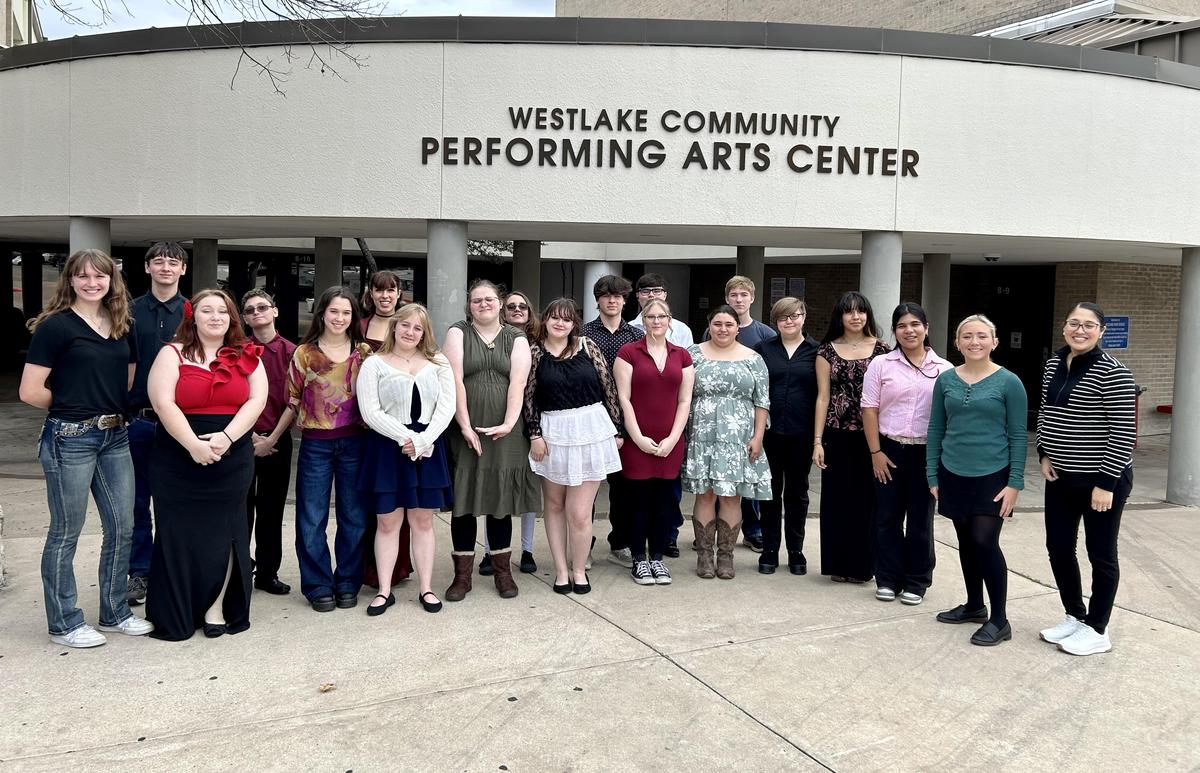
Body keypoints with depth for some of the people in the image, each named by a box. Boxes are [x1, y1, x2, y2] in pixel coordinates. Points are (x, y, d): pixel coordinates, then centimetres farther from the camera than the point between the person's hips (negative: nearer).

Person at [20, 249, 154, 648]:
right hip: (70, 439, -6)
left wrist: (112, 407, 5)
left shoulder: (122, 327, 9)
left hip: (115, 435, 6)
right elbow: (30, 392, -11)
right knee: (66, 533, 5)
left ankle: (115, 613, 26)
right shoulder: (56, 326, -8)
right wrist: (72, 406, 2)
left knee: (122, 527, 11)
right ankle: (63, 623, 19)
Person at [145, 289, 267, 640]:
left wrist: (226, 437, -16)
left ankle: (216, 609, 17)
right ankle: (174, 617, 16)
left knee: (224, 534, 6)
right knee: (179, 536, 4)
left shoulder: (247, 357, 8)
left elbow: (257, 400, -2)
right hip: (178, 462, -2)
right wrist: (194, 445, -21)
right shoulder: (173, 354, 0)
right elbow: (163, 403, -10)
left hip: (232, 461, 2)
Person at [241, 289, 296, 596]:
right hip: (242, 439, -1)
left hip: (277, 440, 1)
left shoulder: (290, 351, 1)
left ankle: (268, 572, 18)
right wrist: (250, 435, -8)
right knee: (241, 507, 3)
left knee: (272, 509, 8)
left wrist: (272, 438, -6)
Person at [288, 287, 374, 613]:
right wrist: (306, 424, 2)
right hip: (316, 444, -1)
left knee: (354, 516, 7)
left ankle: (347, 583, 19)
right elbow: (292, 398, 9)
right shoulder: (304, 353, 2)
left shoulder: (364, 352, 5)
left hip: (354, 442, 1)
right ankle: (318, 586, 15)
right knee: (312, 519, 4)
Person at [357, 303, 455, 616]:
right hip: (388, 448, -2)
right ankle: (384, 591, 14)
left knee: (423, 521, 8)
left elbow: (447, 406, 0)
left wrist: (423, 440, -12)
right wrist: (405, 439, -14)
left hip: (428, 448, 2)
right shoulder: (375, 364, 1)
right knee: (388, 522, 4)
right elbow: (370, 412, -7)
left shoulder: (438, 363, 8)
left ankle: (426, 589, 16)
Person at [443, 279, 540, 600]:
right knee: (464, 500, 2)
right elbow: (456, 380, -6)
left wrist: (508, 424, -17)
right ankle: (462, 574, 11)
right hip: (465, 430, -1)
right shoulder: (458, 333, 5)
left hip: (504, 431, 1)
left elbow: (518, 382, -4)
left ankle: (502, 570, 19)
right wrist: (466, 426, -14)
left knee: (501, 499, 7)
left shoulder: (516, 338, 9)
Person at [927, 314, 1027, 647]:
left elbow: (1018, 436, -5)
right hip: (954, 476, 4)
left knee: (985, 542, -7)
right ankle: (974, 605, 30)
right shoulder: (946, 380, 3)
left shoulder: (1008, 382, -6)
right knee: (966, 542, 13)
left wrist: (1015, 483, -10)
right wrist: (932, 476, 5)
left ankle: (999, 620, 6)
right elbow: (935, 429, 7)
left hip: (992, 476, -4)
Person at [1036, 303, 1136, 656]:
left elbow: (1123, 432, -18)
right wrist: (1044, 454, 5)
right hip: (1061, 477, 7)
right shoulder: (1054, 364, 5)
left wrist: (1106, 483, -19)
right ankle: (1075, 617, 31)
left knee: (1100, 554, 6)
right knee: (1058, 547, 12)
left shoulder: (1111, 372, -17)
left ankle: (1097, 630, 20)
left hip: (1102, 480, -7)